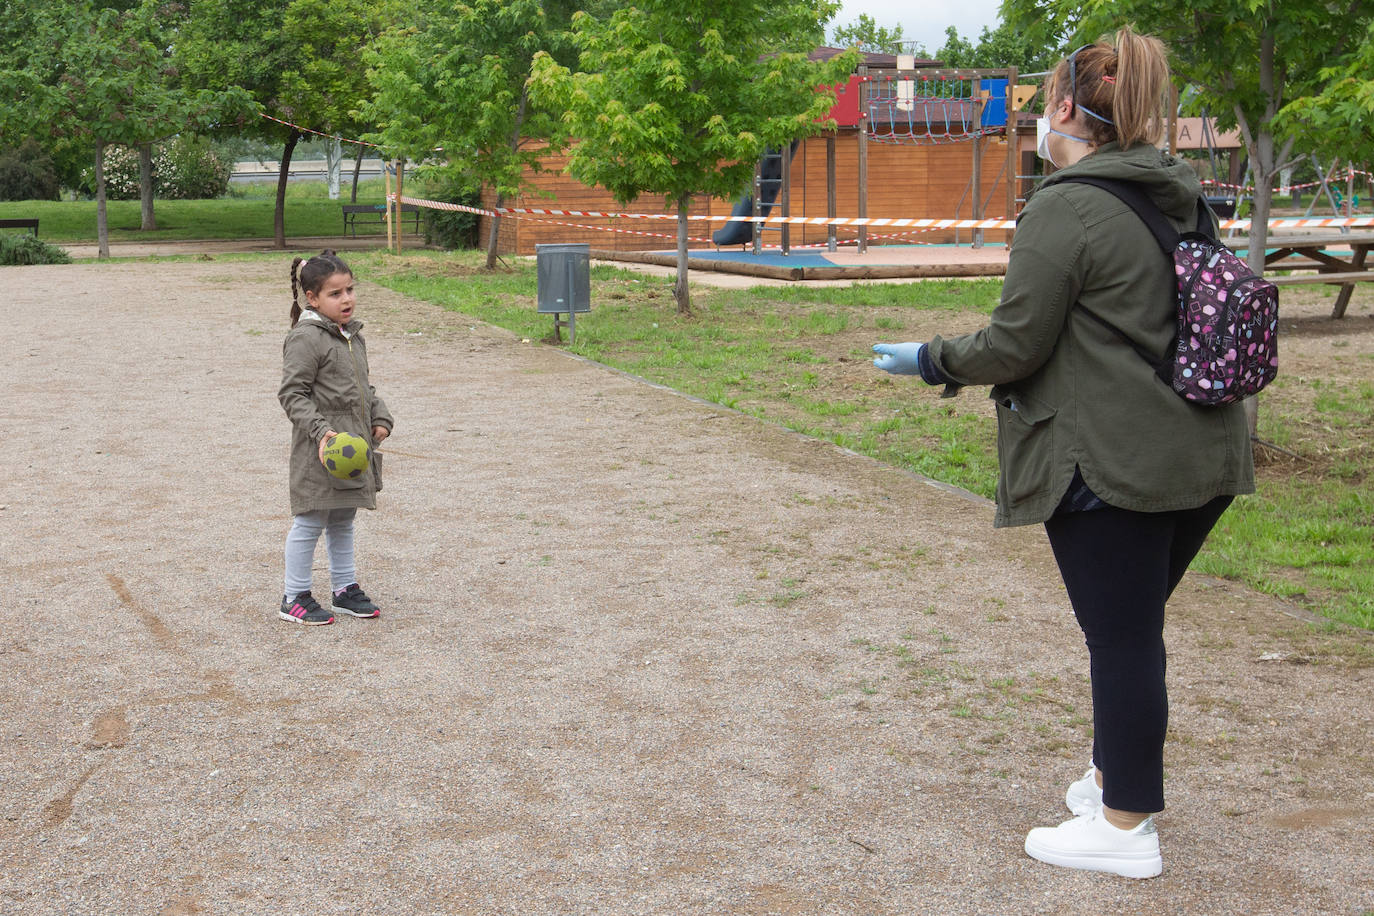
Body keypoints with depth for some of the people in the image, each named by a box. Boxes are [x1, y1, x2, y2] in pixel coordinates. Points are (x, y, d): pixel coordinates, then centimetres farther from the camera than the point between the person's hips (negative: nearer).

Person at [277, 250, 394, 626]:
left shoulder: (352, 335, 13)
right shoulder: (305, 339, -15)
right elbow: (292, 394, -17)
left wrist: (380, 417, 10)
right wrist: (321, 430, -27)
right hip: (320, 452, -8)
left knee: (343, 521, 18)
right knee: (310, 523, -1)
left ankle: (345, 589, 30)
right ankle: (294, 598, 10)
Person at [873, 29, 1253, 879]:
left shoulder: (1066, 209, -15)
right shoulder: (1185, 196, 11)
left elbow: (1014, 346, -14)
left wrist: (929, 359, 3)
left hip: (1114, 464, -8)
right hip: (1204, 456, 8)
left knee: (1121, 637, 2)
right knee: (1134, 627, 21)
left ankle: (1126, 827, 13)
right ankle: (1119, 776, 35)